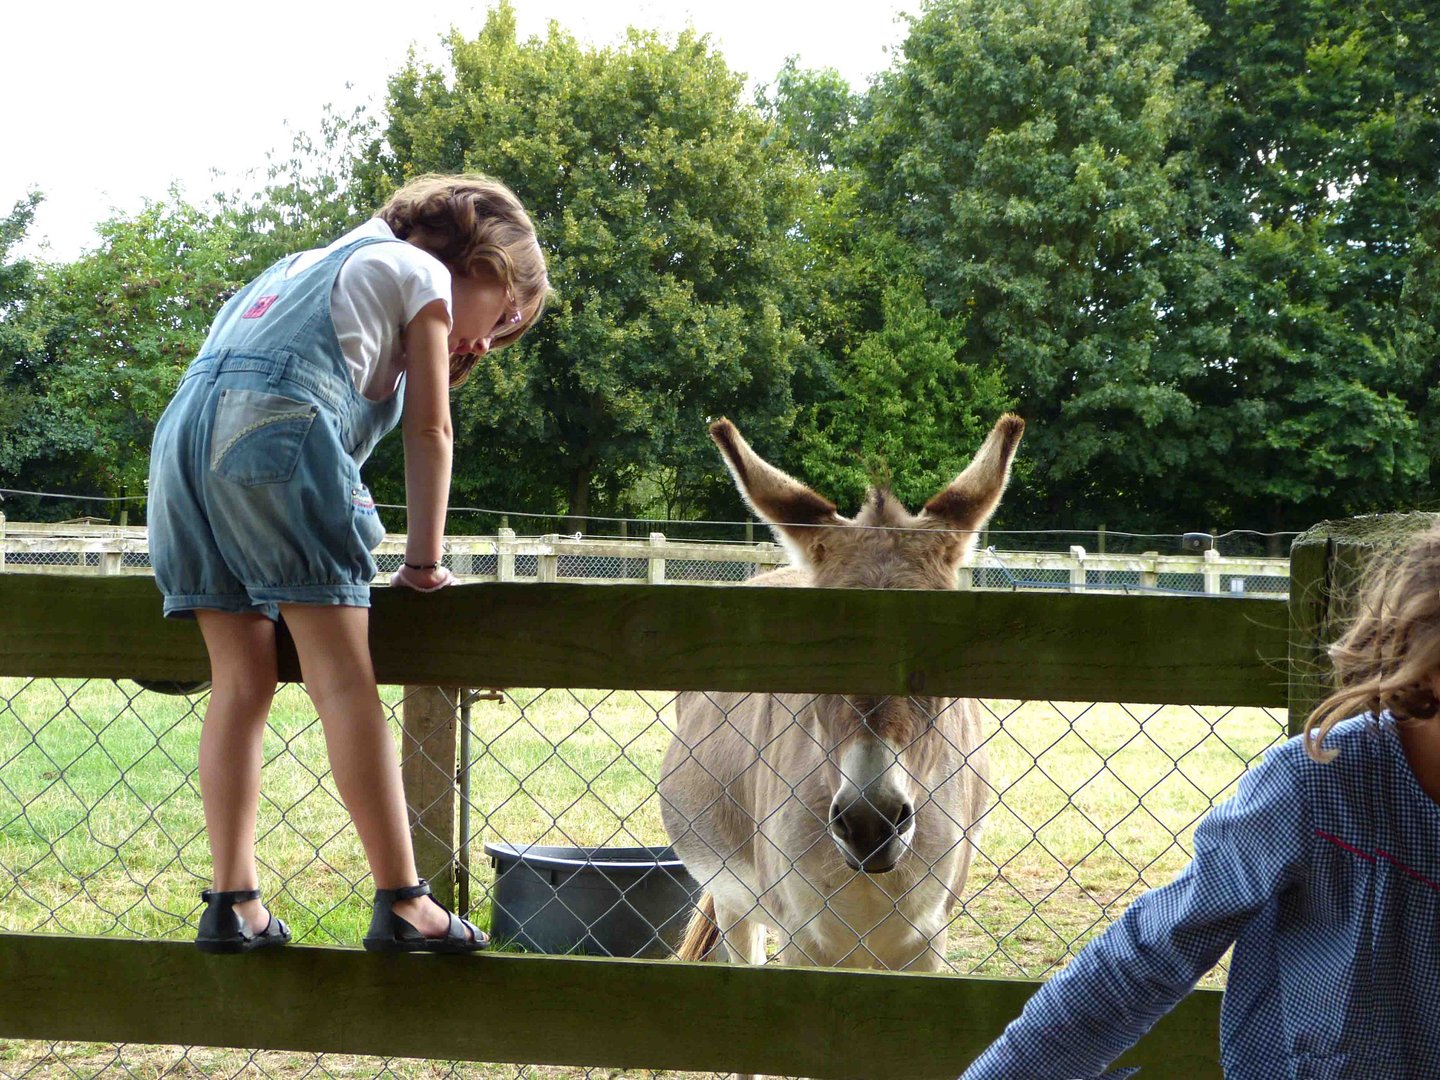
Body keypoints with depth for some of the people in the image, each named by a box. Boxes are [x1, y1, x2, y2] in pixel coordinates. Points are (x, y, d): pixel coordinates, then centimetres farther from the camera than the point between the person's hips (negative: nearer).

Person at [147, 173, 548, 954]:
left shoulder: (313, 266, 37)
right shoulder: (422, 273, 16)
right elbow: (429, 430, 11)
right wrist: (424, 559, 13)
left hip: (185, 430, 7)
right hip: (279, 425, -7)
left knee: (240, 682, 7)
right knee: (345, 680, -8)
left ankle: (233, 904, 3)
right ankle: (401, 903, -9)